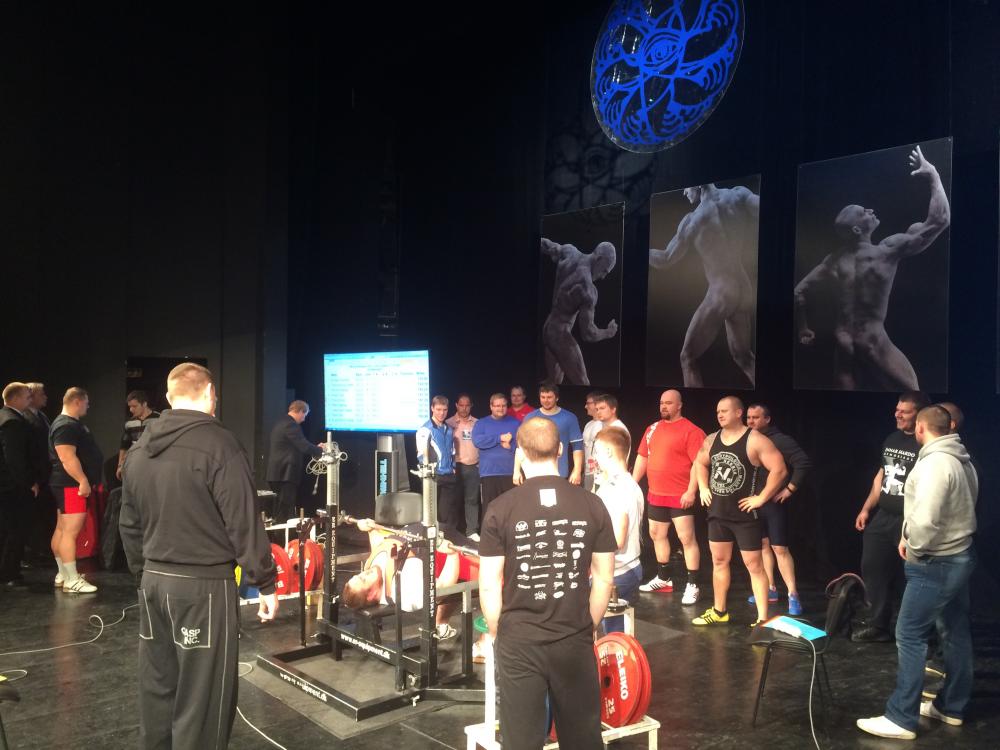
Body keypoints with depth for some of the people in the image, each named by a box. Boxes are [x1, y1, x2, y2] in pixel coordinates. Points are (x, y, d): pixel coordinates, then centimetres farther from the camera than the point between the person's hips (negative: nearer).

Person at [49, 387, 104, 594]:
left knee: (62, 530, 14)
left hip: (72, 484, 11)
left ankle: (63, 574, 21)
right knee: (71, 531, -9)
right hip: (72, 485, -11)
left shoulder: (72, 423, 17)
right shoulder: (66, 425, -17)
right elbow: (67, 457, -26)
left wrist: (87, 481, 25)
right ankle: (72, 580, -8)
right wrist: (83, 481, -25)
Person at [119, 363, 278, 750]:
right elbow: (244, 525, -15)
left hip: (154, 581, 7)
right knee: (201, 696, 1)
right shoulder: (217, 444, -14)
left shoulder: (138, 450, 9)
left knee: (157, 686, 18)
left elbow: (129, 525, 16)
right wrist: (265, 583, -7)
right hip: (203, 585, -7)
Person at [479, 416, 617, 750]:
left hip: (519, 643, -1)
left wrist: (499, 635, 8)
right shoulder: (592, 504, -3)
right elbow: (603, 578, 2)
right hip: (575, 641, 2)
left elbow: (489, 586, -7)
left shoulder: (501, 508, -9)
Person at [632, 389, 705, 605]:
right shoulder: (652, 429, 11)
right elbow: (642, 457, 16)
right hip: (656, 494, 8)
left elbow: (698, 463, -16)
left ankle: (692, 585, 1)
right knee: (656, 534, 16)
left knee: (687, 538, -6)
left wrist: (691, 491, -21)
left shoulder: (691, 431, -11)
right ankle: (663, 578, 31)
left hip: (680, 496, -8)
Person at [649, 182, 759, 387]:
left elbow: (665, 259, 0)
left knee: (688, 358, 4)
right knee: (742, 354, 23)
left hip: (720, 295, -5)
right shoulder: (740, 195, -3)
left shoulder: (692, 221, -10)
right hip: (747, 292, 5)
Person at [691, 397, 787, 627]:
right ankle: (719, 612, 29)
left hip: (744, 514, -7)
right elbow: (700, 463, 23)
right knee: (719, 561, 16)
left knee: (754, 565, -2)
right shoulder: (711, 440, 5)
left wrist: (761, 498, -18)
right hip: (717, 512, 7)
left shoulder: (755, 440, -15)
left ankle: (763, 618, 4)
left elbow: (779, 470, -19)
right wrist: (704, 488, 11)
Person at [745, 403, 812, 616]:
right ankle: (770, 589, 24)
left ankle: (793, 595, 0)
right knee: (762, 545, 13)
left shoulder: (780, 440, -12)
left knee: (779, 548, -6)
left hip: (773, 502, -6)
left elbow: (804, 463, -17)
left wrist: (790, 489, -15)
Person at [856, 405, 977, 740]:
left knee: (910, 637, -3)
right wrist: (911, 537, 4)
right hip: (960, 555, 10)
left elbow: (925, 521, -30)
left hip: (935, 564, -10)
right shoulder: (962, 460, 7)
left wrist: (913, 547, -11)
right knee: (955, 633, 17)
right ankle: (952, 706, 30)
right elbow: (956, 510, 10)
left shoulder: (934, 463, -24)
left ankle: (901, 718, 3)